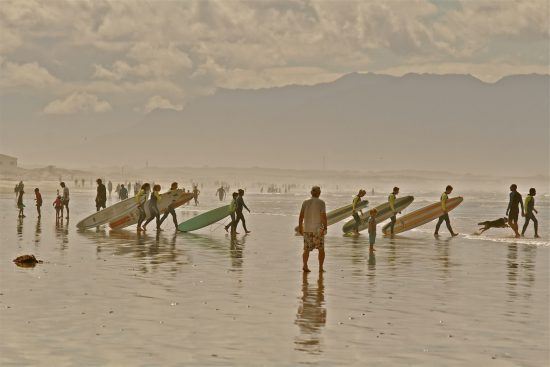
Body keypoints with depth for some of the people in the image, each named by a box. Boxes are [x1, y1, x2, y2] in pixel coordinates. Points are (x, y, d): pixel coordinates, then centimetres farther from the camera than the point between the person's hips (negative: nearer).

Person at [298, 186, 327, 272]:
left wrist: (300, 227, 8)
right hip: (318, 229, -2)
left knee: (307, 249, 9)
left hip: (307, 229, 2)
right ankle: (320, 267, 9)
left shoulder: (305, 203, 0)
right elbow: (323, 216, -16)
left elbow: (301, 216, 0)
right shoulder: (321, 203, -9)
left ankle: (305, 265, -11)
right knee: (321, 249, 12)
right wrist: (325, 228, -12)